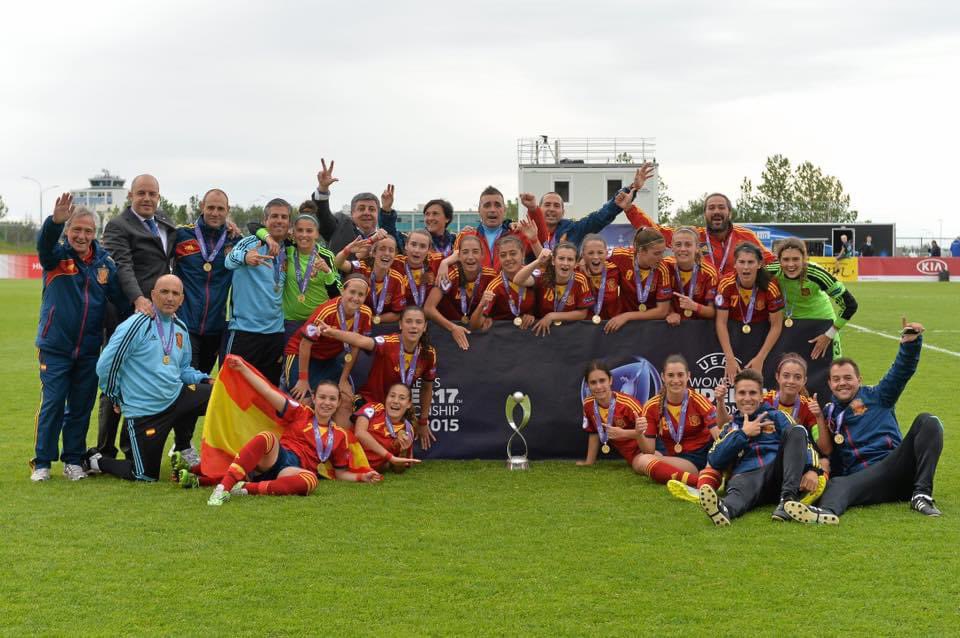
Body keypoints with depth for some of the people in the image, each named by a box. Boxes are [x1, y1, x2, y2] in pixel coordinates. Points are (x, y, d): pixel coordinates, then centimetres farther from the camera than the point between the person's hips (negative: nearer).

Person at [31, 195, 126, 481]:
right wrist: (55, 221, -49)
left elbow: (119, 298, 10)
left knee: (81, 407, 9)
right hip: (55, 346, -3)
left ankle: (73, 460, 22)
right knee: (52, 404, -3)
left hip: (89, 348, 3)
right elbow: (44, 244, -29)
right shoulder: (57, 256, -6)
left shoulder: (104, 262, 4)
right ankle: (42, 462, 9)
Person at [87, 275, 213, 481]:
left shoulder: (181, 328, 10)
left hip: (176, 397, 6)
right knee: (146, 476, -4)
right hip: (143, 411, -6)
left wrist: (204, 380, 1)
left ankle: (182, 448, 7)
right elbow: (105, 365, -13)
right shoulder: (137, 325, -14)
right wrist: (116, 398, -1)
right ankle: (97, 461, 26)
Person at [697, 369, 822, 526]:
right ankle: (724, 509, -76)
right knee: (739, 486, -37)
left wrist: (811, 470, -13)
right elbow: (714, 460, 10)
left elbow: (802, 441, 7)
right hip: (746, 476, -1)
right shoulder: (730, 428, 28)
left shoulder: (776, 417, 24)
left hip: (777, 472, 1)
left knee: (796, 430, -20)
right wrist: (743, 434, 6)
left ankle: (789, 498, -34)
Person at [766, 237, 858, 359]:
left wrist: (829, 335, -19)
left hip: (820, 319, -2)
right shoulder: (772, 271, -27)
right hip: (788, 322, 2)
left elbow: (850, 305, -24)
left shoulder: (816, 274, -32)